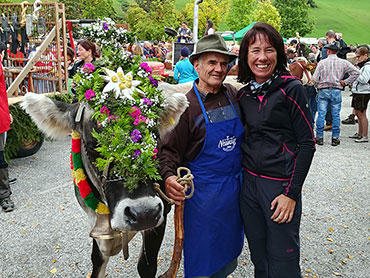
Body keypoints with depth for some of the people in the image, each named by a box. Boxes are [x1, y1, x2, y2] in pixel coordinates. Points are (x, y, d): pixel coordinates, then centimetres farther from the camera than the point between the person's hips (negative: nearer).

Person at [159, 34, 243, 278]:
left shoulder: (234, 95, 3)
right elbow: (170, 149, -13)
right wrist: (168, 177, -30)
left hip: (236, 186, 5)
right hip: (203, 191, -5)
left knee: (227, 258, 21)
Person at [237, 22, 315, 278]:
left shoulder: (291, 88, -9)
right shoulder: (244, 94, 7)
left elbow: (307, 143, -10)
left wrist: (291, 193, -14)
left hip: (281, 185, -5)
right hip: (249, 182, 5)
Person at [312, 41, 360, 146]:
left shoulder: (322, 62, -4)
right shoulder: (343, 62, 1)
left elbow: (315, 78, -7)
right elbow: (356, 72, -2)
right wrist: (345, 82, 2)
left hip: (323, 91, -1)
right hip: (336, 91, 1)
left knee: (321, 114, 3)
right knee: (336, 115, 6)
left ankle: (319, 137, 7)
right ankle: (335, 138, 9)